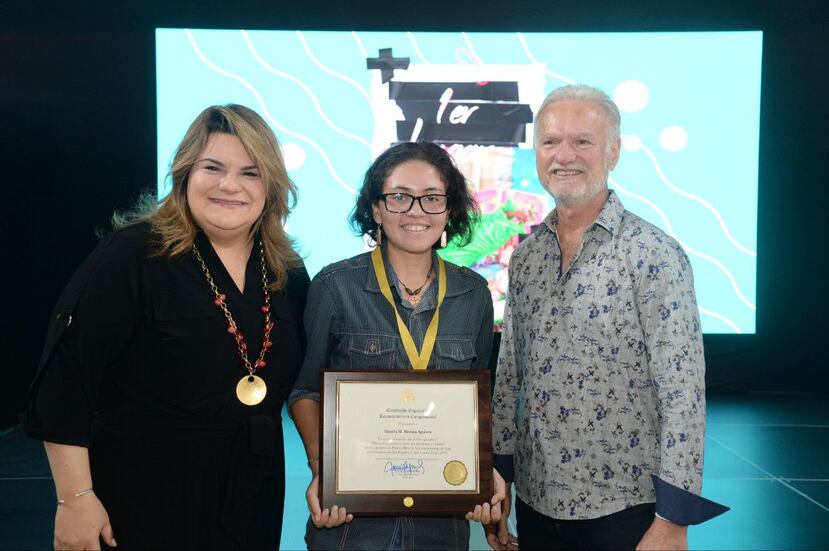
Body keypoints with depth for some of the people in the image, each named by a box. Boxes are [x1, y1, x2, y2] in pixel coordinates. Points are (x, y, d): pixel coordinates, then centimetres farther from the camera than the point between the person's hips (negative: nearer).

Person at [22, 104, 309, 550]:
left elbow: (300, 383, 11)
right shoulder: (131, 254, -14)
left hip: (253, 496, 5)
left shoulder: (289, 274, 2)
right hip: (143, 495, -5)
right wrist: (75, 498, -17)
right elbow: (66, 374, -16)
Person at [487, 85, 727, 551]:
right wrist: (498, 482, 8)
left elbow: (683, 393, -14)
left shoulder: (654, 255, -13)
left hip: (624, 510, -5)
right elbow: (510, 376, 9)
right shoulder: (525, 257, 4)